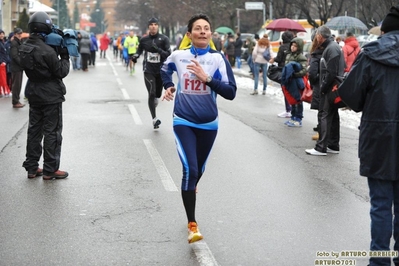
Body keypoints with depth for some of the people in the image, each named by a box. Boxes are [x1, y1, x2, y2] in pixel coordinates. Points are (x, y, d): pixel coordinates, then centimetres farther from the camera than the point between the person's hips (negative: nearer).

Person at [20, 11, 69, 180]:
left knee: (34, 130, 14)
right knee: (52, 132, 1)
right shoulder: (47, 51, -21)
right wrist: (65, 56, 0)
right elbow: (61, 72, -14)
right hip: (51, 96, -7)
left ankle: (32, 168, 19)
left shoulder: (24, 49, 1)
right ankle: (50, 170, 6)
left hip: (34, 95, 7)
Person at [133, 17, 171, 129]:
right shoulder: (144, 39, 3)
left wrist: (158, 50, -25)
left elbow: (168, 54, -9)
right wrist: (136, 56, -3)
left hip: (160, 71, 0)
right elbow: (139, 51, 19)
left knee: (157, 94, 11)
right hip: (148, 71, 0)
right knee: (151, 93, -12)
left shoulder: (164, 39, -4)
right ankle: (154, 118, -12)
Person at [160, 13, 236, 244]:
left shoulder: (218, 58, -12)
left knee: (199, 169, 20)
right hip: (184, 122, -1)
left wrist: (207, 78, -27)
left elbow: (231, 92, -18)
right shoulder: (179, 56, -5)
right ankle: (192, 225, -8)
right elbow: (165, 69, 19)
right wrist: (168, 86, 3)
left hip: (208, 124, 1)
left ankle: (190, 189, 57)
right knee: (189, 169, -17)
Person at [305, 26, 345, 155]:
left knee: (325, 116, -8)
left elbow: (331, 73, -22)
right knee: (333, 116, 14)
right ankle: (333, 146, 21)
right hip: (333, 88, 10)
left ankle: (321, 147, -7)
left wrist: (323, 87, -14)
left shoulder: (332, 48, -16)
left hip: (330, 89, -10)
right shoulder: (333, 46, 16)